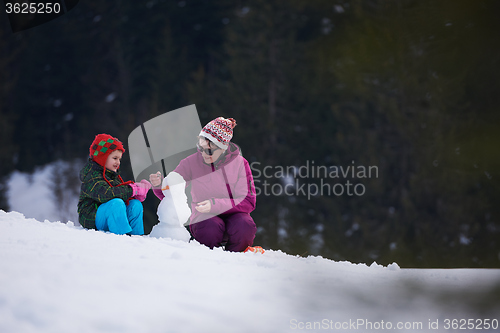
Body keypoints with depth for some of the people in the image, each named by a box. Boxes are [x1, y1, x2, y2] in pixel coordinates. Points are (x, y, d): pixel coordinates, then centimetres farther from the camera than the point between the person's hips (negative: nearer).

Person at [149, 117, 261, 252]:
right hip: (204, 218, 0)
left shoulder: (239, 163, -6)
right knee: (212, 228, -36)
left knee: (244, 228, -34)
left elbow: (249, 202, -12)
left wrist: (215, 204, -25)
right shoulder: (191, 163, -4)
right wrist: (159, 185, -26)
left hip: (232, 214, 0)